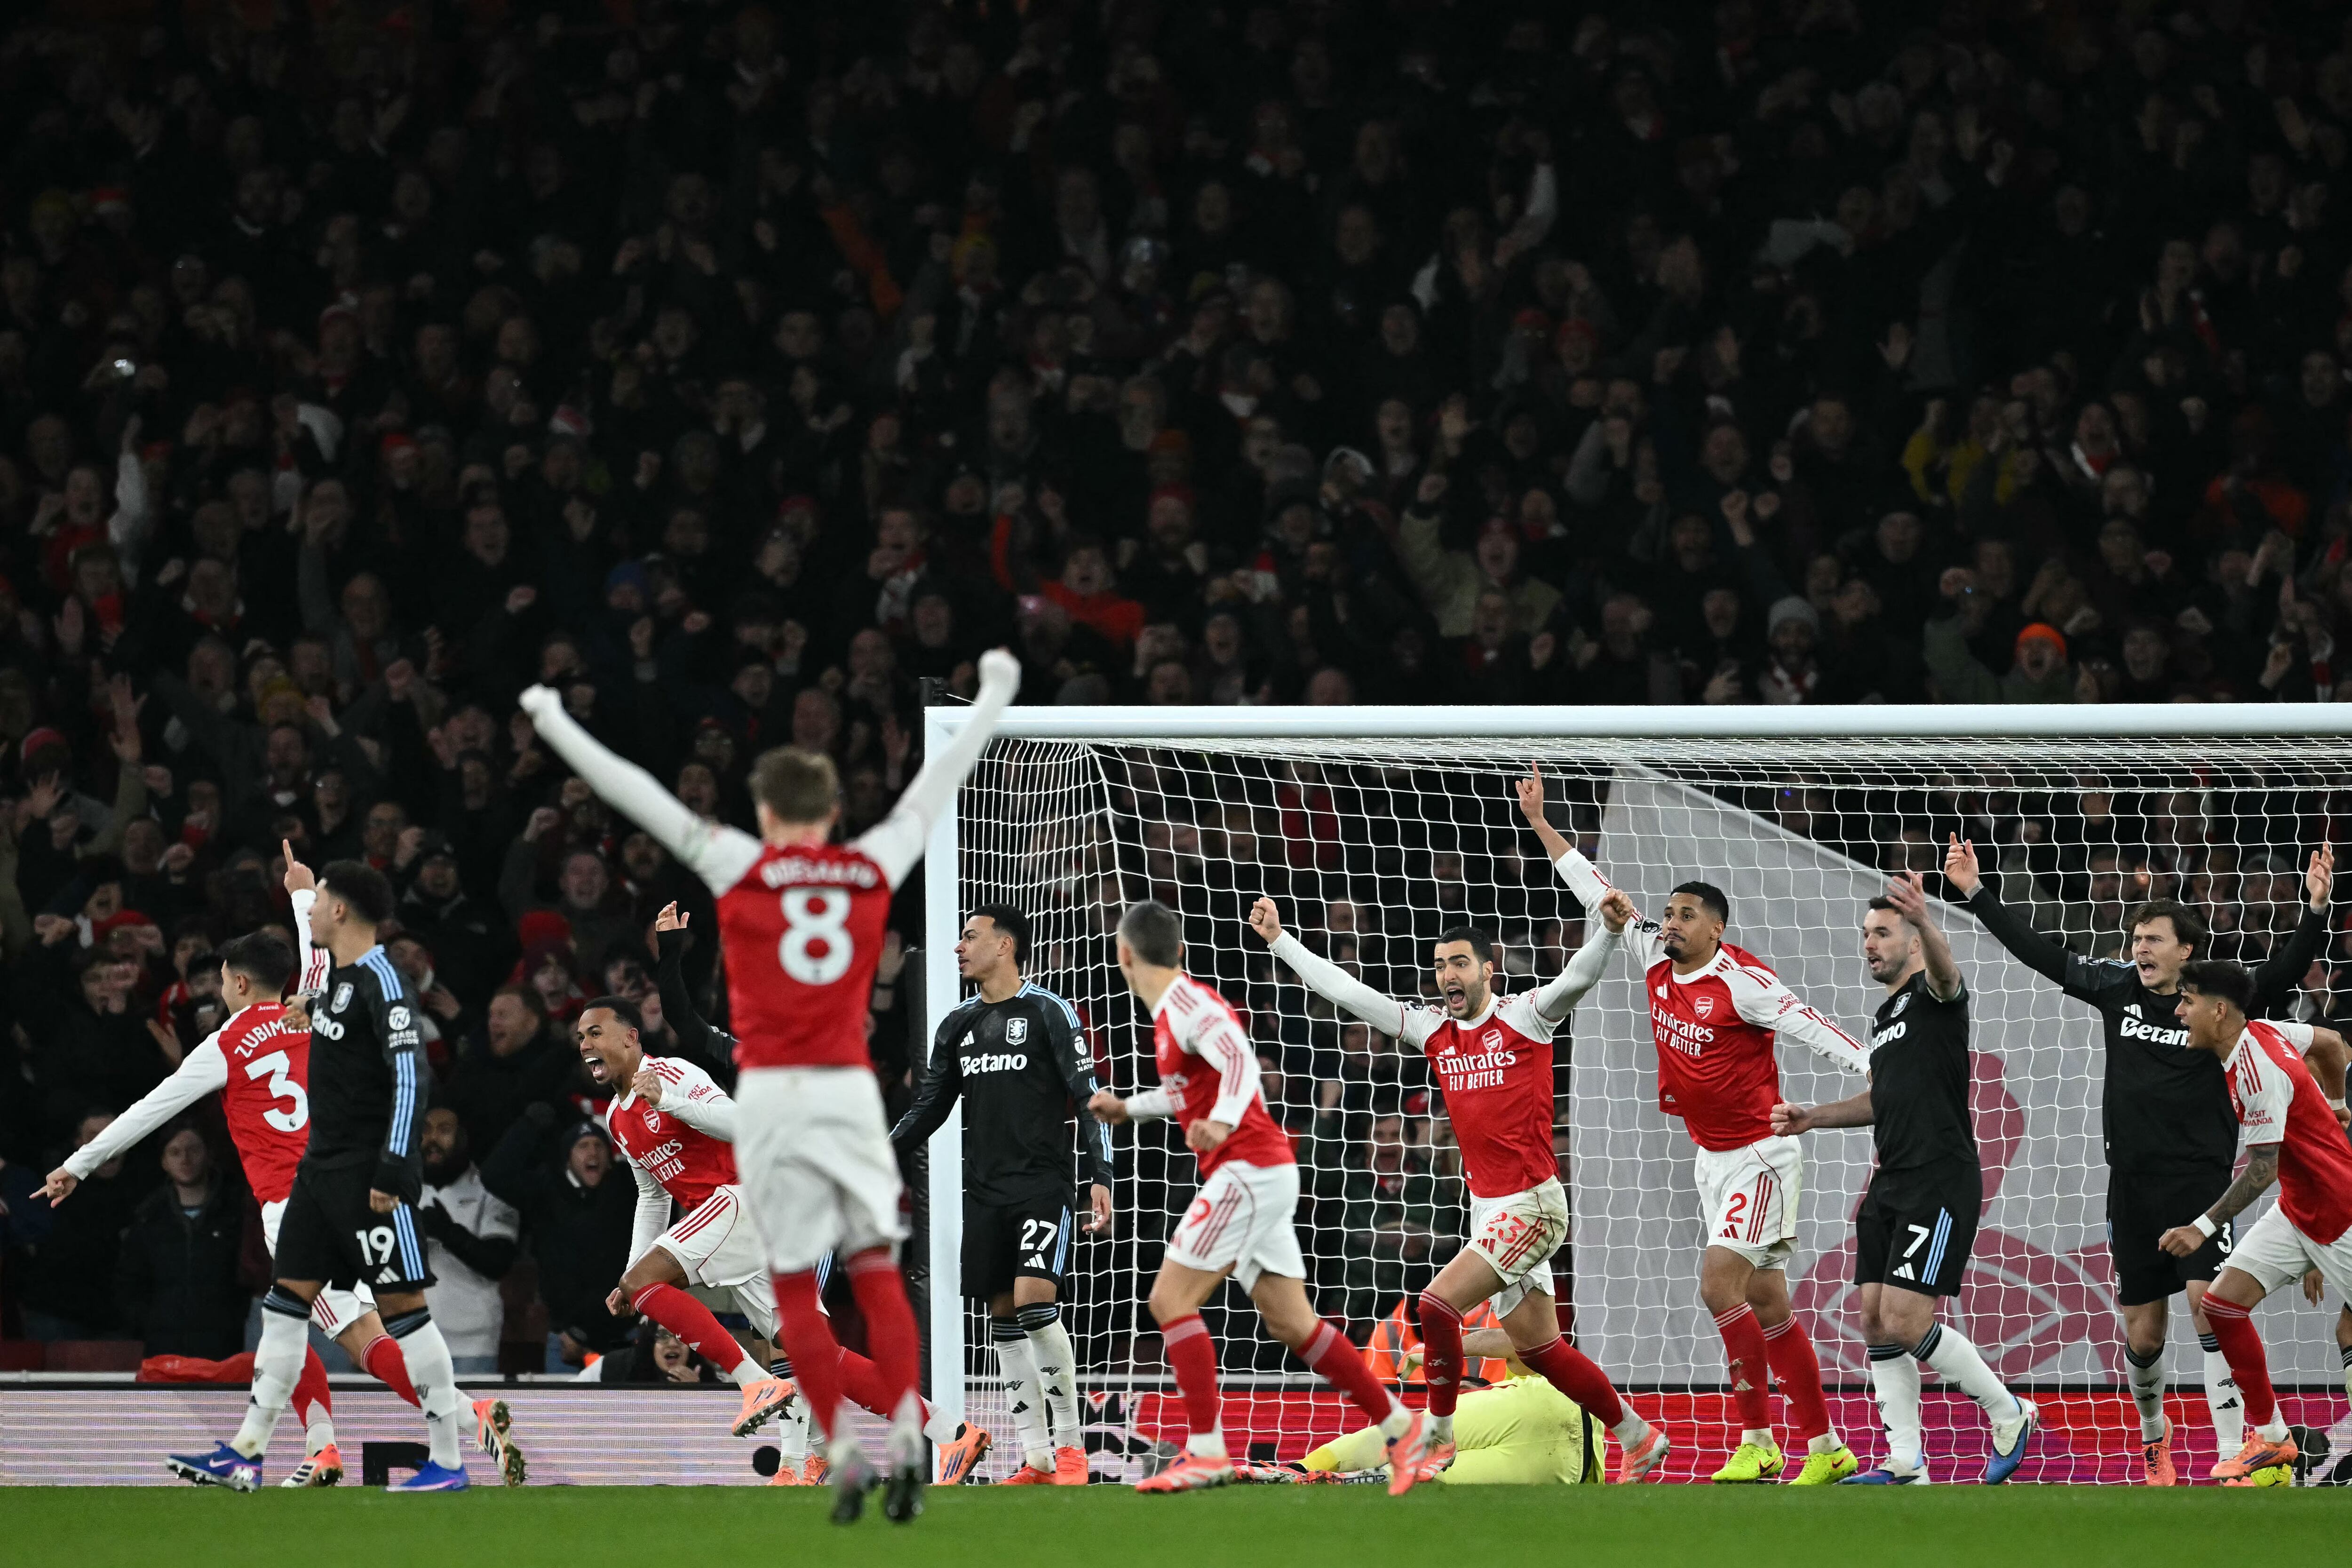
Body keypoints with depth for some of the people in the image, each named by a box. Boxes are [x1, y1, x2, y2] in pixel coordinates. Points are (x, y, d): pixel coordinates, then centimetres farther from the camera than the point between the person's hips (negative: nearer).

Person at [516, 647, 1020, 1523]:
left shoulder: (741, 868, -1)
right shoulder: (874, 869, 5)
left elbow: (637, 796, 2)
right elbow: (937, 787, 19)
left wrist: (553, 725, 12)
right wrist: (995, 698, 32)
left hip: (773, 1091, -2)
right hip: (852, 1088, 2)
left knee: (795, 1286, 3)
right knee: (877, 1270, 4)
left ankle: (842, 1455, -4)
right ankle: (905, 1429, -14)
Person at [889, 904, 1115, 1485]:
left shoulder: (1049, 1013, -4)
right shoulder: (958, 1026, 13)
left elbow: (1090, 1100, -7)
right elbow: (929, 1108, 19)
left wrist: (1101, 1178, -15)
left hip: (1043, 1186, -6)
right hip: (985, 1191, 6)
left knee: (1035, 1303, -19)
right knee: (1004, 1317, 2)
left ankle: (1069, 1446, -8)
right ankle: (1038, 1459, 5)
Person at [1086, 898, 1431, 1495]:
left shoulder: (1187, 1005, -12)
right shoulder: (1176, 1007, 17)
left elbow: (1238, 1060, -29)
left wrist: (1221, 1123, -44)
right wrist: (1128, 1108, 33)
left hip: (1248, 1171, -9)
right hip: (1259, 1174, 9)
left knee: (1171, 1299, -11)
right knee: (1291, 1323, 9)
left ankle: (1206, 1452, -13)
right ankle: (1401, 1427, 11)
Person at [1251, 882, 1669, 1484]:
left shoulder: (1526, 1017, -5)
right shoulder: (1434, 1031, 11)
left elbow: (1579, 977, -20)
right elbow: (1347, 993, 14)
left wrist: (1610, 931, -39)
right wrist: (1279, 940, 14)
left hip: (1533, 1205, -7)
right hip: (1488, 1209, 7)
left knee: (1438, 1304, -17)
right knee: (1540, 1348, 8)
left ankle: (1439, 1443, -4)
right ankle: (1638, 1437, 21)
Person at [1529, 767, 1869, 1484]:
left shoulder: (1741, 980, -14)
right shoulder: (1657, 961, 6)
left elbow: (1809, 1026, -17)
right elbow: (1597, 894, 14)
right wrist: (1540, 823, 17)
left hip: (1760, 1156, -8)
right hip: (1711, 1158, 8)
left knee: (1720, 1284, -16)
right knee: (1767, 1303, 6)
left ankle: (1757, 1439, -11)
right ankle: (1825, 1447, 8)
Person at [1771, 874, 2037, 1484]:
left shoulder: (1933, 995, -7)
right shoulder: (1885, 1016, 20)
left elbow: (1944, 968, -33)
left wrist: (1923, 919, -55)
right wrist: (1814, 1117, 24)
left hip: (1941, 1185, -9)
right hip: (1891, 1186, 9)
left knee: (1905, 1321, -14)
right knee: (1876, 1322, 4)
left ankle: (2010, 1416, 4)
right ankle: (1906, 1464, 9)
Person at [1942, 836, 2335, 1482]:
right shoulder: (2117, 987, 6)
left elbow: (2285, 970, -15)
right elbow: (2040, 952, 11)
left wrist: (2316, 912, -31)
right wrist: (1976, 894, 11)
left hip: (2201, 1179, -4)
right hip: (2133, 1182, 4)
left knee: (2210, 1300, -19)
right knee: (2142, 1331, 9)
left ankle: (2232, 1456, -19)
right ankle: (2154, 1439, 36)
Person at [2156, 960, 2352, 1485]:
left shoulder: (2258, 1070, -27)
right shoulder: (2263, 1032, -1)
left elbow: (2262, 1171, -27)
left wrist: (2203, 1229, -29)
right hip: (2297, 1213, 9)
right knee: (2223, 1304, -1)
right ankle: (2271, 1442, 4)